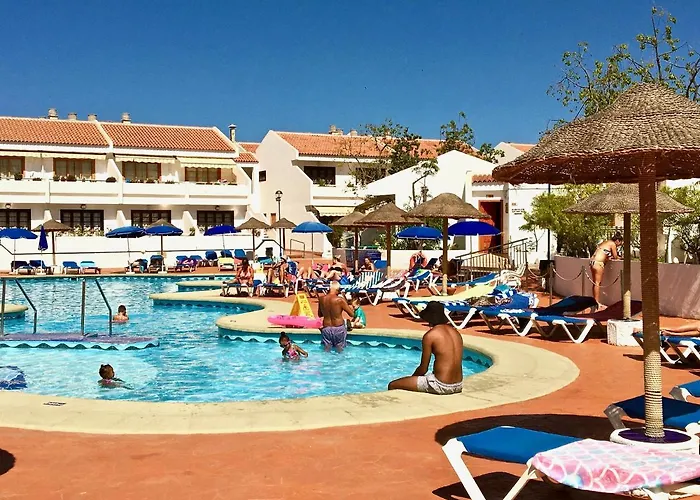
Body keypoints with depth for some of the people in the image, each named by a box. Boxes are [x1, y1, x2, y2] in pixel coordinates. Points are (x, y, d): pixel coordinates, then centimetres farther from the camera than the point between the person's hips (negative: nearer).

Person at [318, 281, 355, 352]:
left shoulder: (321, 299, -4)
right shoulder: (340, 300, -16)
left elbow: (320, 315, 11)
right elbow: (352, 314, -10)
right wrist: (345, 303, 4)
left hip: (326, 328, 3)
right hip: (338, 328, -3)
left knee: (326, 351, 17)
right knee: (340, 351, 14)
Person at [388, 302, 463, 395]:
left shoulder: (430, 335, -11)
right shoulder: (455, 332, 9)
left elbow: (423, 369, -6)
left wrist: (412, 377, 14)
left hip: (441, 386, -8)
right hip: (458, 386, 8)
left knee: (392, 385, 2)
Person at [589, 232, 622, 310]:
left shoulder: (605, 242, 22)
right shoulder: (613, 244, -3)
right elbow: (615, 257, 3)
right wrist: (619, 257, 22)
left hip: (592, 261, 9)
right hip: (598, 263, -9)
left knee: (595, 283, 13)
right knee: (597, 283, -5)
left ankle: (595, 302, 19)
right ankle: (597, 303, -2)